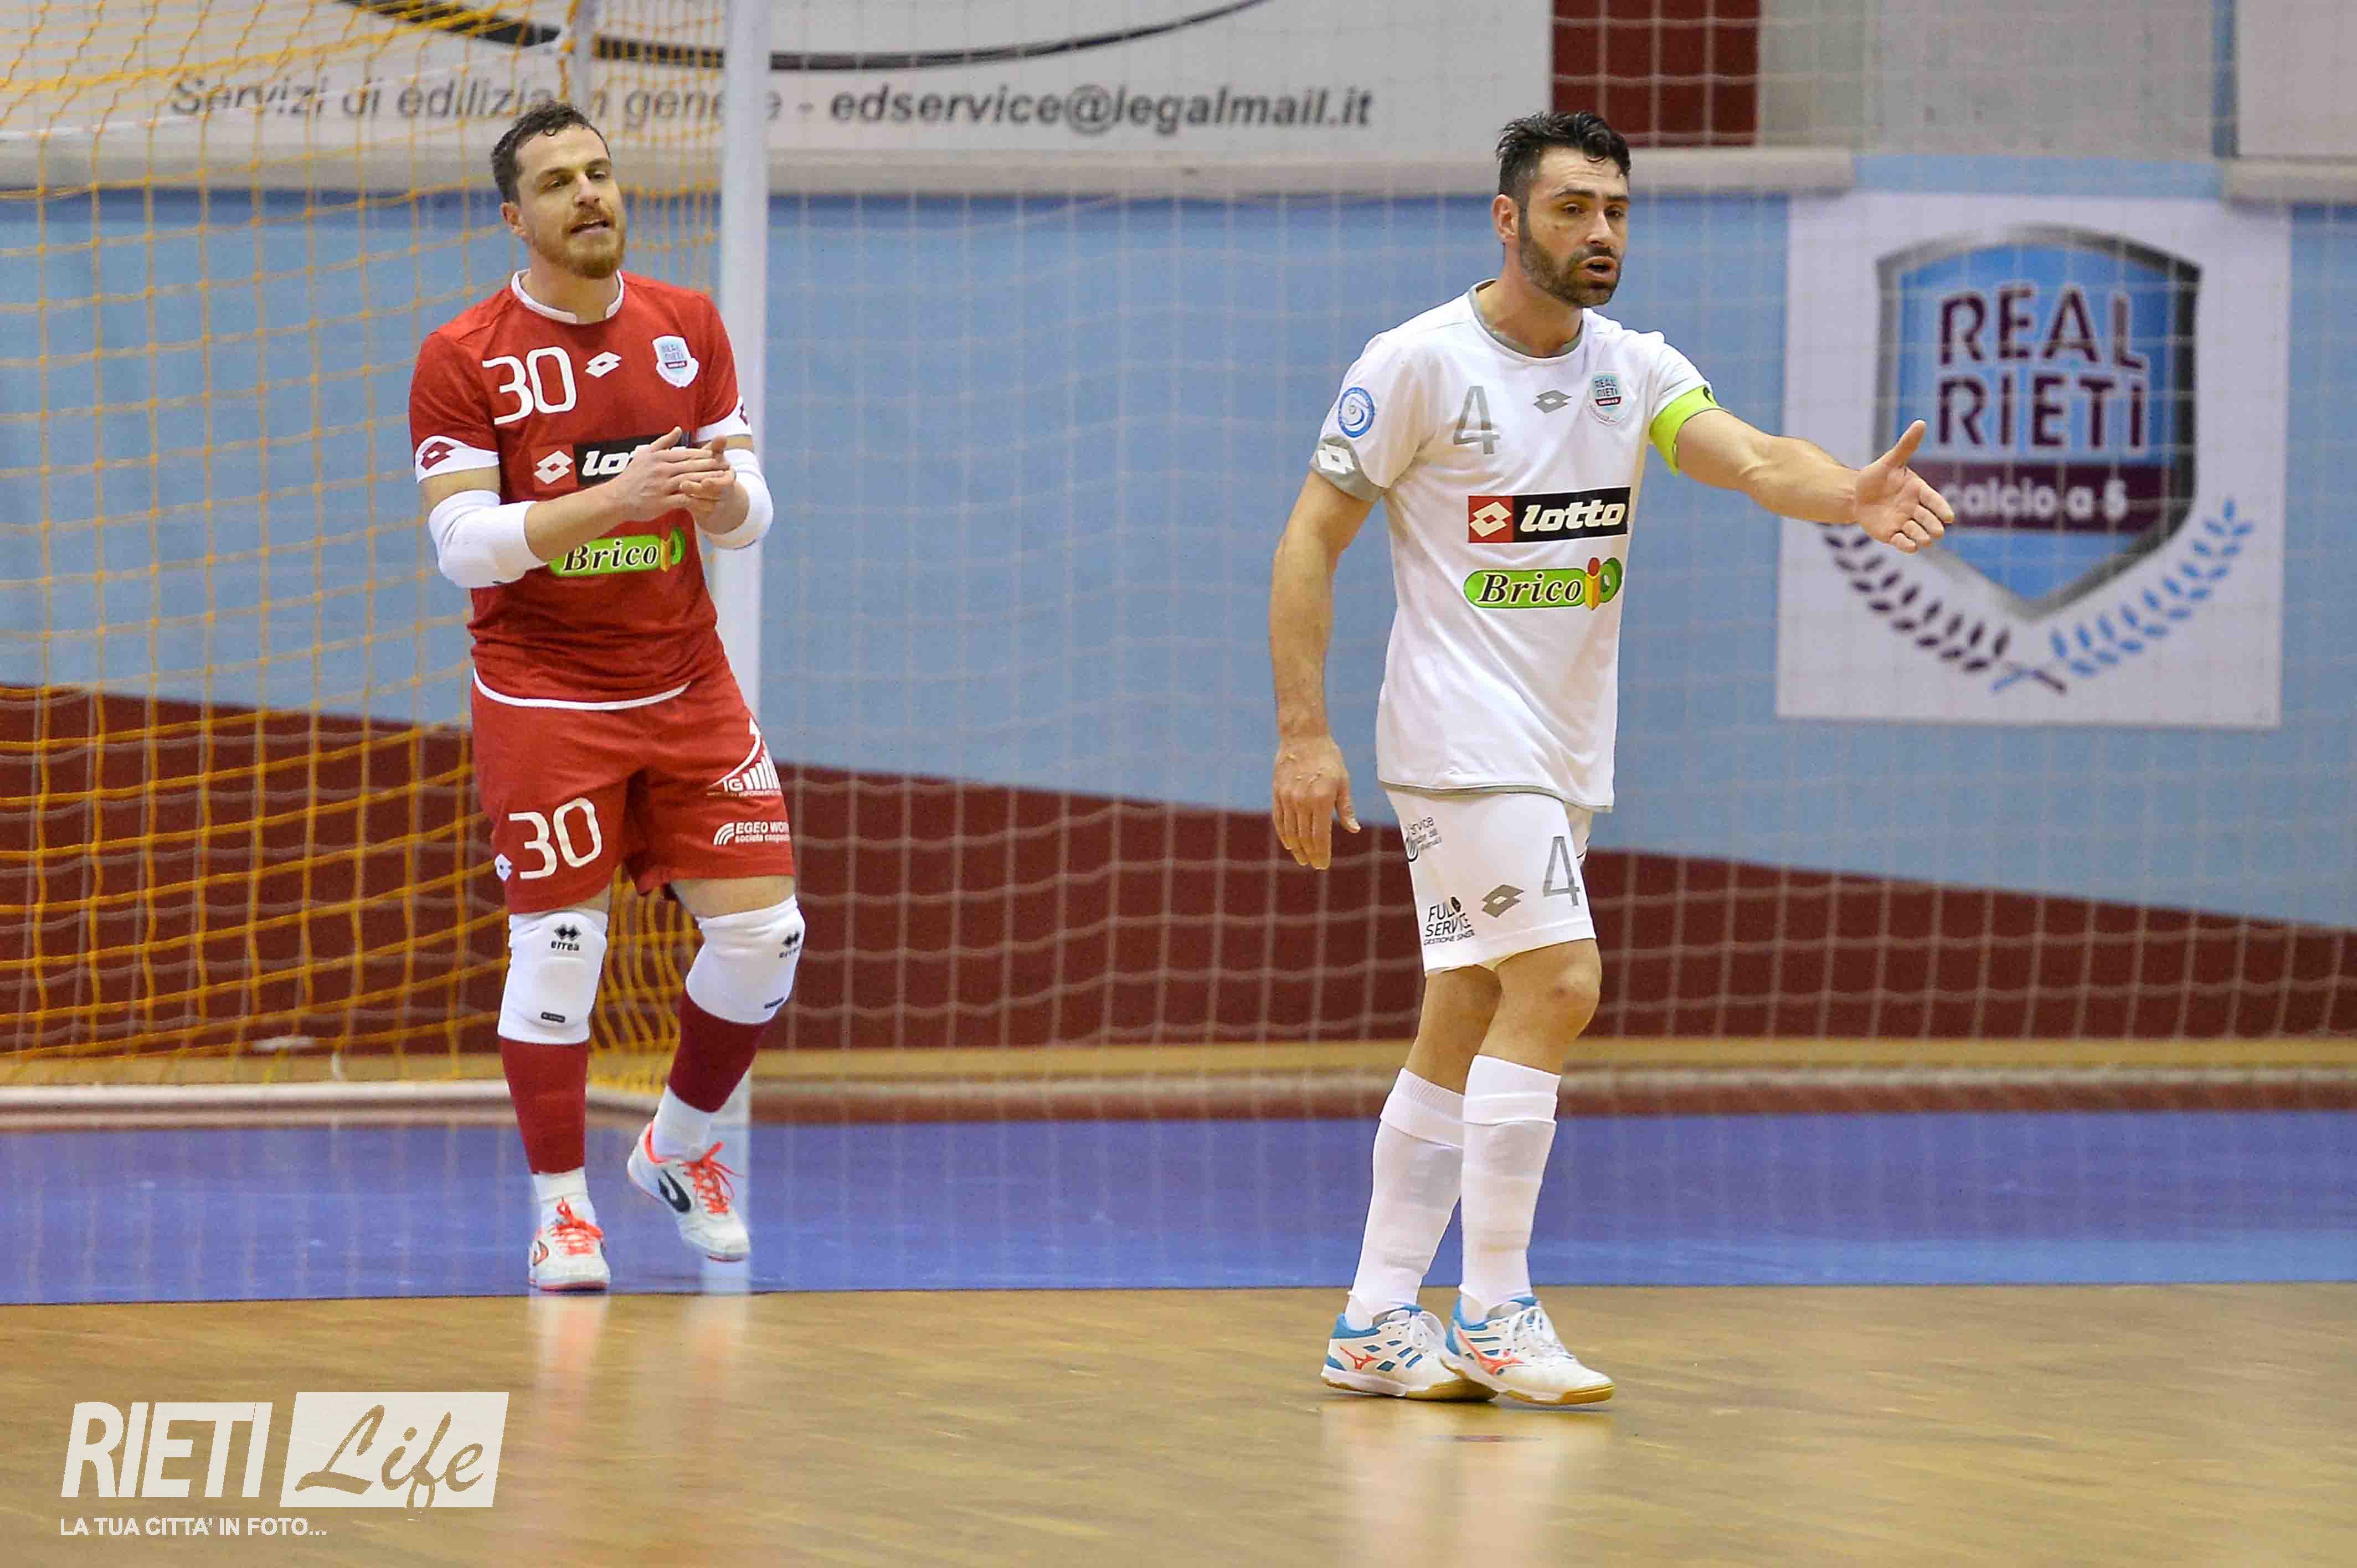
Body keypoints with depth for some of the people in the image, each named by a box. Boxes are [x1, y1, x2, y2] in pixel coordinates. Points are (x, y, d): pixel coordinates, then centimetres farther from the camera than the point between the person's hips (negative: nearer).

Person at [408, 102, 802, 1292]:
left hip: (687, 687, 4)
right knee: (557, 941, -5)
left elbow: (750, 515, 8)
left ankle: (679, 1147, 23)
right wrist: (610, 501, -26)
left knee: (764, 931, 0)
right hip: (543, 694, -4)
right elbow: (462, 544, -14)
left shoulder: (688, 327, 6)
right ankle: (560, 1206, 9)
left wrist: (721, 493, -17)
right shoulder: (464, 360, -7)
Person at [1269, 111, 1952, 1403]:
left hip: (1563, 752, 6)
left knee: (1463, 1029, 8)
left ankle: (1376, 1324, 14)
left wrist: (1849, 495, -34)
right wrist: (1302, 735, -13)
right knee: (1559, 984, -17)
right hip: (1459, 736, -6)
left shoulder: (1631, 368, 5)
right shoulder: (1417, 363, -9)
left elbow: (1749, 458, -11)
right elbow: (1310, 542, -7)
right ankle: (1493, 1315, -11)